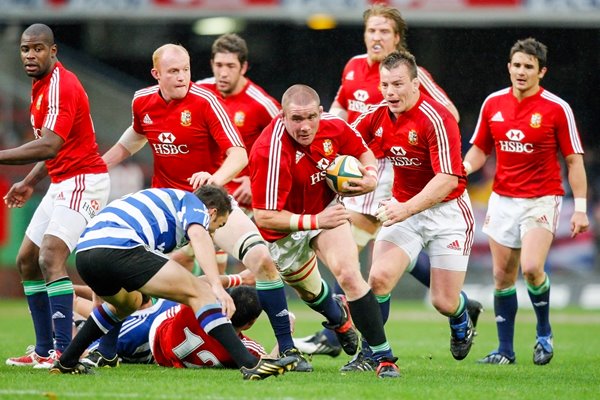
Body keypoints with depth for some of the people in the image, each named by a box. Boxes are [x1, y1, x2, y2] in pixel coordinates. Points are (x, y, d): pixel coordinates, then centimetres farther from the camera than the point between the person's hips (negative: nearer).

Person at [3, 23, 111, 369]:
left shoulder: (61, 86, -19)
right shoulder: (42, 85, 13)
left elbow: (50, 146, -31)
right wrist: (31, 182, 22)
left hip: (83, 181, -11)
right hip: (62, 184, 11)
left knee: (51, 257, -23)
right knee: (27, 261, 12)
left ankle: (64, 351, -27)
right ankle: (44, 350, 16)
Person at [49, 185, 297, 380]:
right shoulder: (195, 204, 15)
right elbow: (198, 235, -10)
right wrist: (217, 286, -21)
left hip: (84, 250, 9)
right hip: (119, 245, -9)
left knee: (127, 303, 38)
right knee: (200, 291, -7)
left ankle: (65, 363, 39)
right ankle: (249, 364, -21)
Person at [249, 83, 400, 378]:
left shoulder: (333, 126, -19)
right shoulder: (271, 153, -37)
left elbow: (362, 151, 4)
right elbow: (264, 217, -36)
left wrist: (370, 175, -17)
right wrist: (313, 221, -41)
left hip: (326, 208, 2)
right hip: (286, 230, -2)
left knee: (349, 274, -18)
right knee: (309, 291, 17)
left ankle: (384, 358, -13)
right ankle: (337, 314, 57)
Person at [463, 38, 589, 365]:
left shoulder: (557, 108, -8)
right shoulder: (493, 104, 3)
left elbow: (574, 160, -5)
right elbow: (480, 149, 13)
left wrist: (580, 207, -9)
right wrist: (463, 168, -8)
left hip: (542, 199, -4)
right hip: (503, 199, 4)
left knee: (531, 268, -21)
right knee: (502, 275, 4)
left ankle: (544, 334, 3)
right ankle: (505, 349, 14)